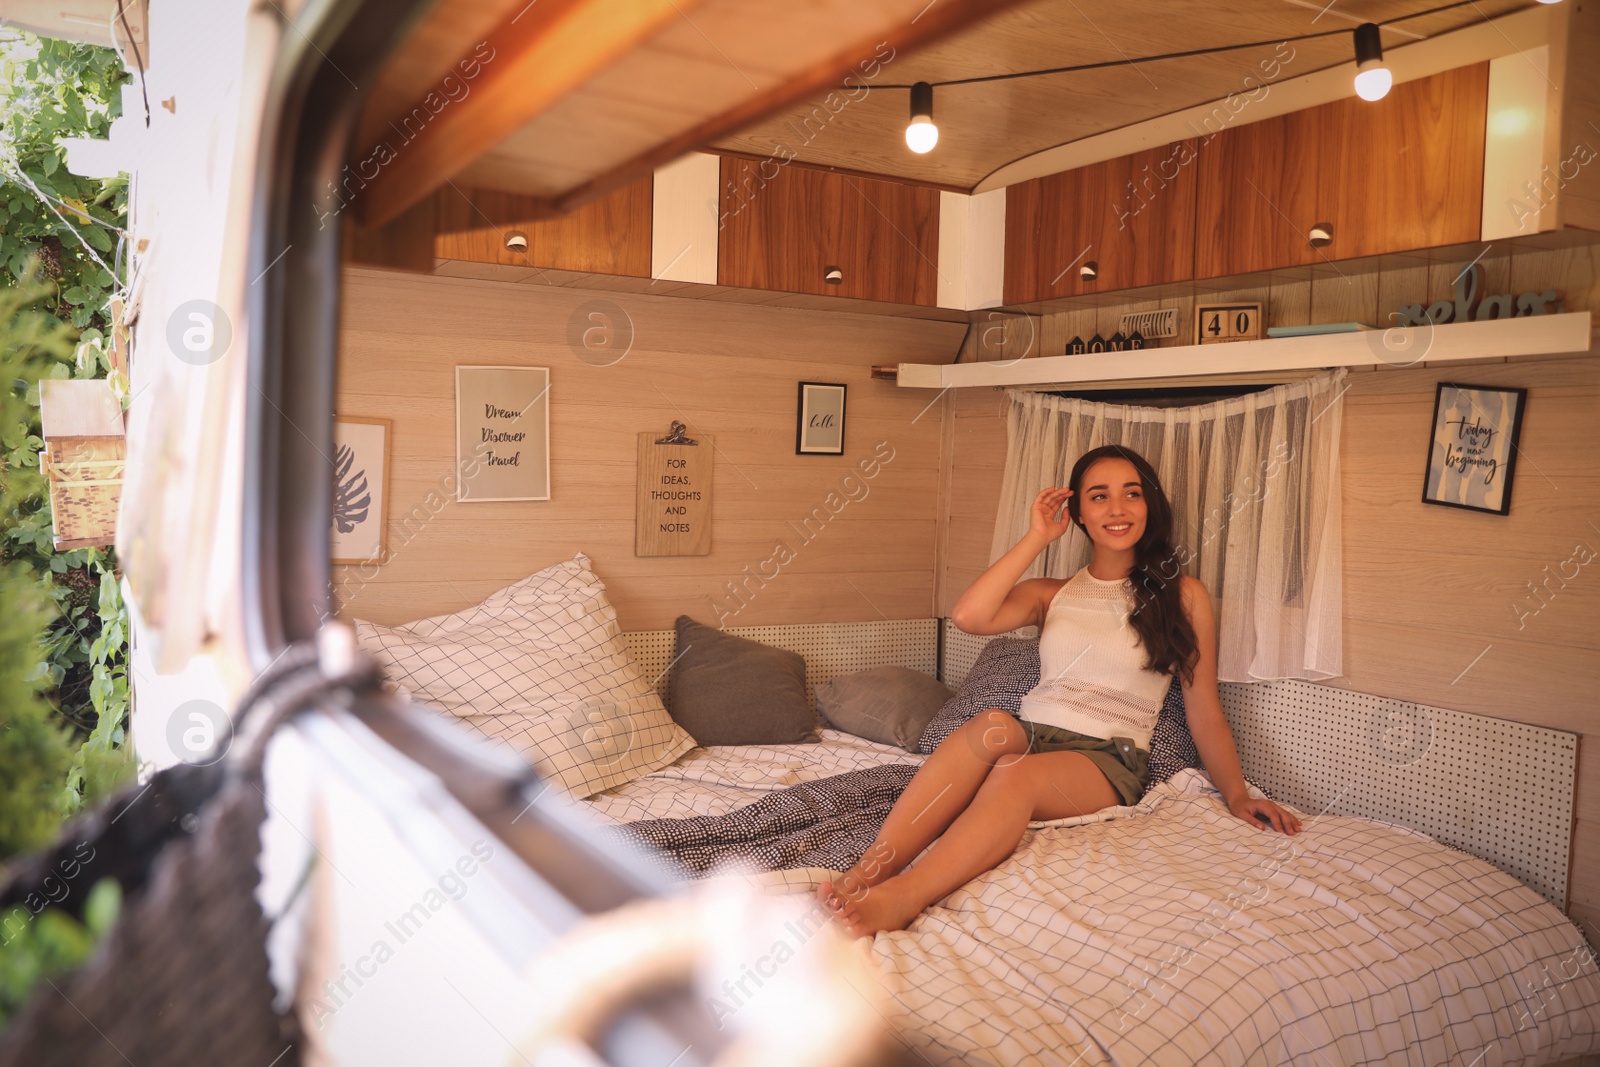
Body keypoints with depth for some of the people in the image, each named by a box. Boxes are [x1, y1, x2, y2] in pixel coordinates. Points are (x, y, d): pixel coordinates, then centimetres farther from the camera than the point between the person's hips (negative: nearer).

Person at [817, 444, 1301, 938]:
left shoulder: (1183, 596, 10)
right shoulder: (1051, 594, 16)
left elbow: (1205, 712, 9)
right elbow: (968, 616, -5)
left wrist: (1237, 795, -4)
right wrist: (1037, 538, 1)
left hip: (1107, 760, -2)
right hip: (1031, 736, 2)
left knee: (1016, 774, -36)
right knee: (993, 725, -36)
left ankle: (898, 899, -52)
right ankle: (870, 869, -48)